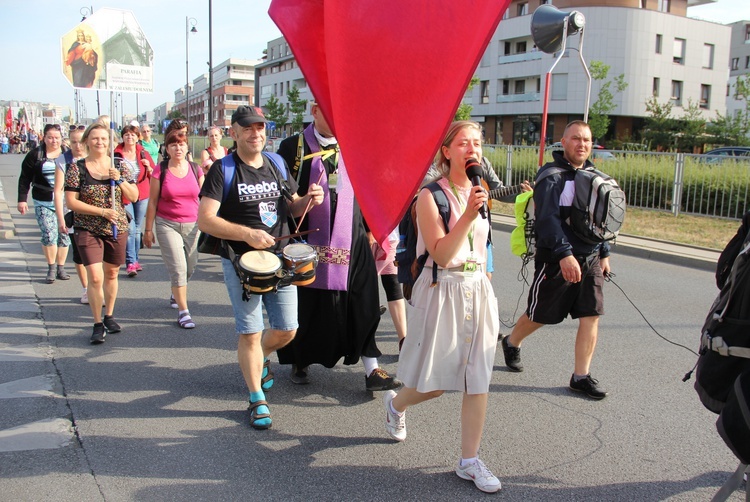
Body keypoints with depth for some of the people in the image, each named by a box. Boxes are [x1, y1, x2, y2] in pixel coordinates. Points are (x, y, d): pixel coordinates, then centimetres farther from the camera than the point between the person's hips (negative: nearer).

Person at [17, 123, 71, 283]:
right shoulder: (35, 155, 2)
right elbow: (24, 179, 4)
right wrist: (22, 199, -1)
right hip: (43, 204, -1)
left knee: (64, 235, 4)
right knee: (49, 235, -9)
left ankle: (61, 268, 17)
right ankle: (51, 268, 6)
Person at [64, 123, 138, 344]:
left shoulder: (119, 166, 3)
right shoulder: (77, 168, -4)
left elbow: (134, 197, 2)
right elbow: (71, 202, -8)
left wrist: (120, 180, -15)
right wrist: (102, 212, -16)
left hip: (117, 228, 3)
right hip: (88, 230, -3)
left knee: (111, 274, 14)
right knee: (95, 278, -11)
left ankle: (109, 316, 31)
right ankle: (98, 324, 3)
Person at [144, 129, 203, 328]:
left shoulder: (195, 170, 4)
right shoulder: (160, 170, -2)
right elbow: (153, 201, 1)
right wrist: (148, 229, 1)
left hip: (192, 225, 3)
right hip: (167, 224, -3)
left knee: (190, 267, 9)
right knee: (178, 268, -8)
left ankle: (176, 293, 40)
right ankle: (183, 312, 1)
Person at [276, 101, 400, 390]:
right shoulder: (293, 147, 0)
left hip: (351, 241, 3)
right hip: (307, 241, -2)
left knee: (360, 306, -1)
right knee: (306, 304, 7)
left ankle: (371, 369, 5)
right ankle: (300, 362, 26)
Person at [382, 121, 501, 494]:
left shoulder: (480, 192, 8)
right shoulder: (430, 196, -12)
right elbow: (442, 255, -21)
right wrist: (468, 215, -28)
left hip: (479, 290, 6)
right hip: (442, 291, -6)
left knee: (478, 379, 4)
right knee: (434, 384, 6)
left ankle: (469, 460, 16)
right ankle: (396, 403, 39)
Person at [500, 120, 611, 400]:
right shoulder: (551, 175, -11)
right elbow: (547, 218, -21)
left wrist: (604, 253, 18)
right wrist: (565, 254, -29)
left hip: (590, 260, 6)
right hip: (556, 260, -6)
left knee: (591, 316, 1)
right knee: (539, 315, 7)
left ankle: (581, 377, 11)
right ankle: (511, 343, 36)